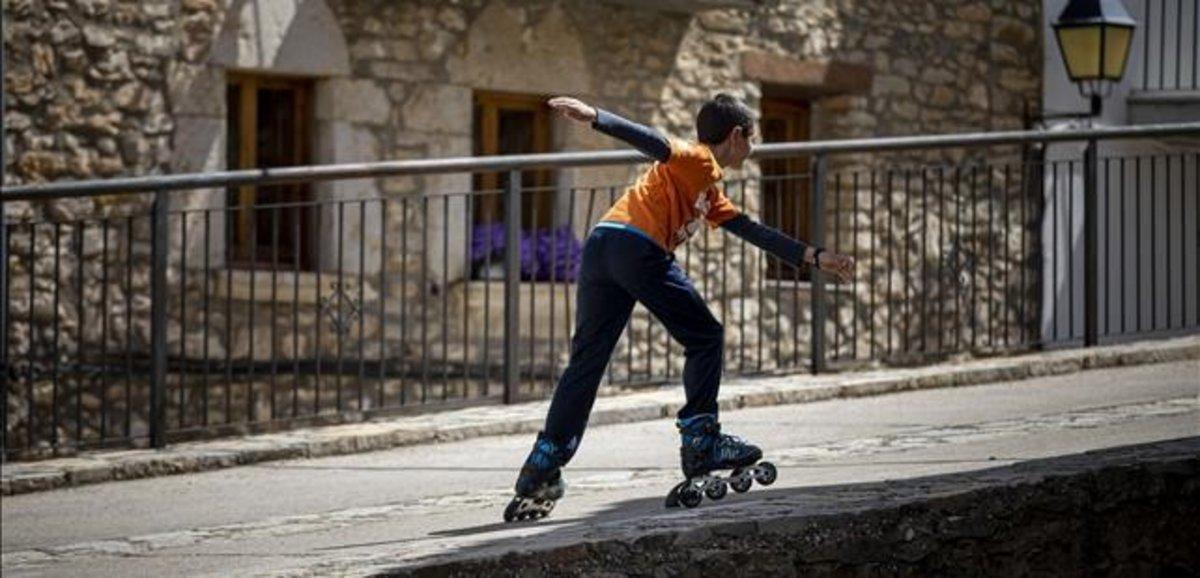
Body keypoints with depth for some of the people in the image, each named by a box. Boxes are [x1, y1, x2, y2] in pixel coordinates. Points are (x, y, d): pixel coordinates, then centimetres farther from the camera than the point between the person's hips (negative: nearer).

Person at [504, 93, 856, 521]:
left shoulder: (710, 189, 33)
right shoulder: (696, 159, 6)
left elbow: (755, 232, 36)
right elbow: (654, 143, -9)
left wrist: (815, 258, 36)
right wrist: (595, 117, -24)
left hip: (600, 246, 9)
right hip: (638, 246, -9)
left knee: (586, 360, 6)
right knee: (705, 337, 6)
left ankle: (542, 469, 0)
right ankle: (702, 444, 3)